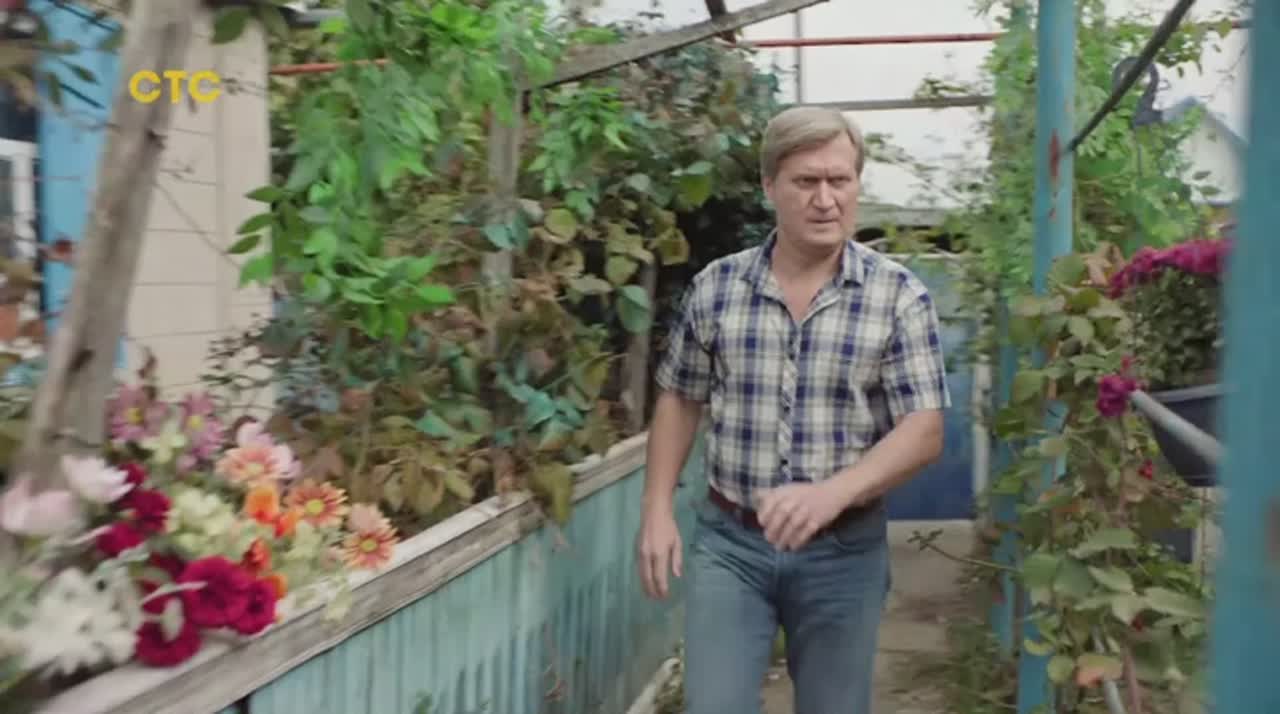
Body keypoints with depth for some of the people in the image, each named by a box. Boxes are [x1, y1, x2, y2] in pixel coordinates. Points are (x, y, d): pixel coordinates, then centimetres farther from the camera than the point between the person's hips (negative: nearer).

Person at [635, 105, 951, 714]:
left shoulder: (900, 296, -7)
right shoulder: (714, 286, -2)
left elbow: (924, 431, -11)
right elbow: (678, 399, 8)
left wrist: (832, 493, -27)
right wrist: (657, 510, 2)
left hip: (844, 549, 0)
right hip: (728, 540, 1)